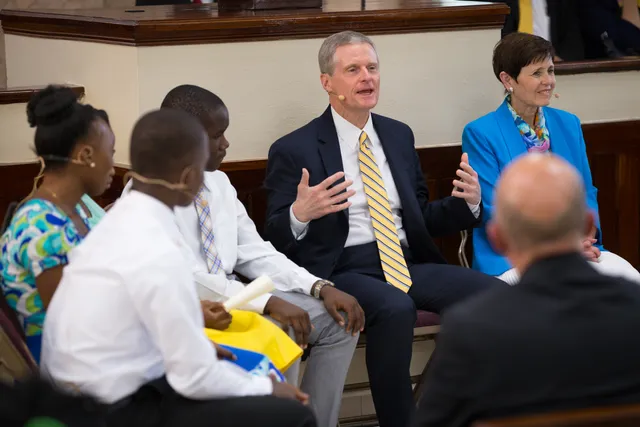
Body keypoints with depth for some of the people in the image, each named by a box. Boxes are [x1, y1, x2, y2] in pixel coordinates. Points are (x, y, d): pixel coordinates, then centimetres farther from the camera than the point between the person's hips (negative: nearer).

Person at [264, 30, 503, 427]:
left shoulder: (399, 136, 18)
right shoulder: (294, 151, 1)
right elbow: (276, 238, -2)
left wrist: (466, 203, 3)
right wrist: (300, 214, -24)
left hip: (409, 262, 5)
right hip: (344, 270, -5)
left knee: (492, 292, -21)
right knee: (395, 308, -37)